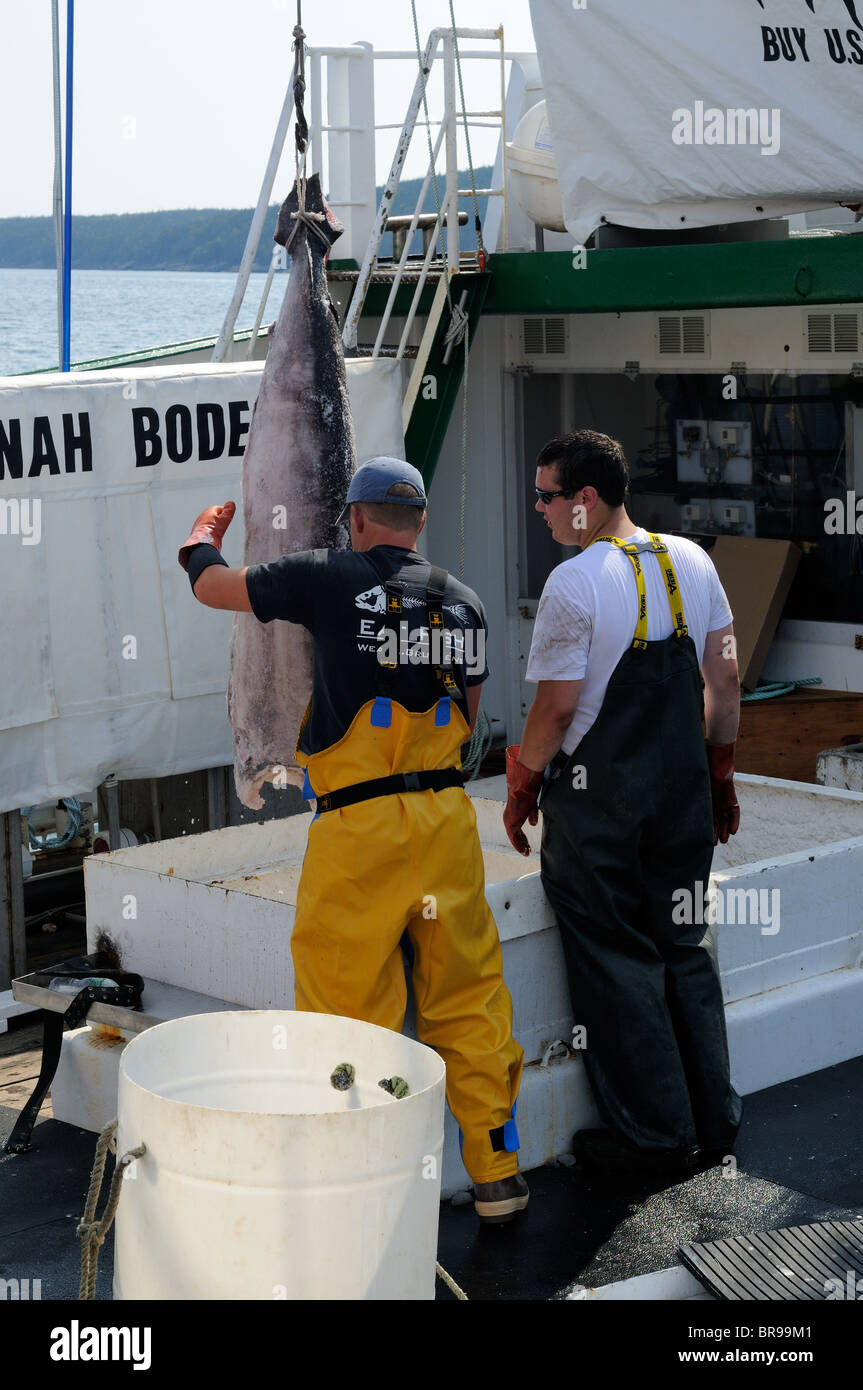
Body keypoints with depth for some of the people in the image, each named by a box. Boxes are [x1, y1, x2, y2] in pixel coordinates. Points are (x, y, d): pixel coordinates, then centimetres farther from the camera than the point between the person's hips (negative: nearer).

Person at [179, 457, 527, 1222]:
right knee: (467, 997, 12)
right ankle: (497, 1172, 16)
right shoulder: (462, 599, 9)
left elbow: (210, 584, 7)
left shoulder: (332, 579, -5)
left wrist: (204, 536, 29)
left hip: (358, 823, -5)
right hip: (447, 812, 5)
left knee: (352, 1012, 3)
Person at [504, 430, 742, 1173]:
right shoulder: (693, 561, 3)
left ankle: (655, 1133, 11)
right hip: (683, 789, 6)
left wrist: (521, 789, 1)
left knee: (615, 961, 5)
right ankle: (713, 1120, 23)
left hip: (598, 803, -6)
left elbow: (556, 708, -13)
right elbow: (725, 680, 7)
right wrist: (720, 773, 17)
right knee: (685, 950, 16)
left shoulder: (573, 583, -15)